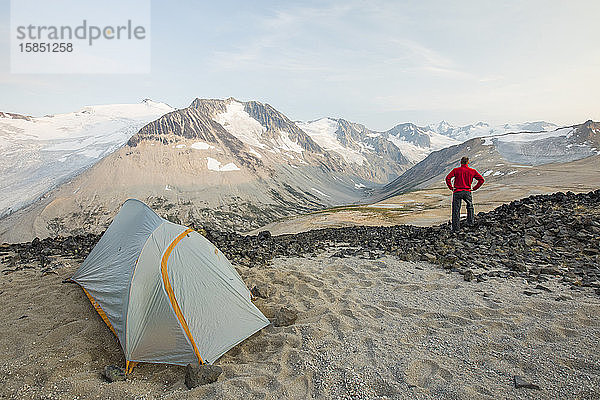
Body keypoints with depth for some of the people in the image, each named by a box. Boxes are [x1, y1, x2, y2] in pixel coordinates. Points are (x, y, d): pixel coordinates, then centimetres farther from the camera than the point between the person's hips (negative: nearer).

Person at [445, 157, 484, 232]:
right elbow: (481, 180, 6)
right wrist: (475, 188, 10)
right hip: (467, 192, 1)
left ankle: (455, 227, 2)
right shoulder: (472, 171, 6)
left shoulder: (456, 170, 1)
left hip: (457, 192, -1)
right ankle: (471, 221, 27)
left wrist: (450, 187, -2)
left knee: (456, 210, 3)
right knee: (470, 206, 27)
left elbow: (447, 178, -11)